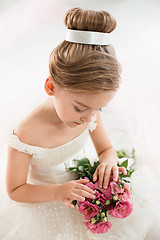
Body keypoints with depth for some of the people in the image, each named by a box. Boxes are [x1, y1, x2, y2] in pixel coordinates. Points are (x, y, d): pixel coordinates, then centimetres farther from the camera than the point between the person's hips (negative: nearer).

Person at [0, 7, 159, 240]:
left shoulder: (89, 113, -16)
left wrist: (108, 160, -22)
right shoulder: (26, 135, -31)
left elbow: (106, 148, 2)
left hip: (81, 189, 4)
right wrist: (57, 192, -31)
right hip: (45, 203, -3)